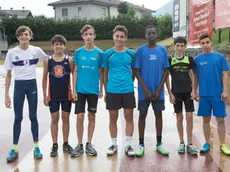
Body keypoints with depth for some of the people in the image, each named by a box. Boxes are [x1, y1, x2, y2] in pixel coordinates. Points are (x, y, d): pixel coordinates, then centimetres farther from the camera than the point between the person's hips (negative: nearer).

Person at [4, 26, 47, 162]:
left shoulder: (36, 50, -2)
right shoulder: (12, 52, -3)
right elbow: (8, 75, 1)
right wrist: (6, 94, -2)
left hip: (32, 85, 0)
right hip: (19, 85, 0)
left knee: (33, 116, 7)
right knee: (18, 118, 5)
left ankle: (36, 147, 18)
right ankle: (15, 149, 16)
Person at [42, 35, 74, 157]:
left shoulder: (69, 60, -3)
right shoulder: (47, 61, -1)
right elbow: (45, 78, 3)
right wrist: (44, 95, 1)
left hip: (66, 94, 0)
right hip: (53, 95, 0)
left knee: (66, 118, 8)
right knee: (54, 119, 6)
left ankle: (66, 144, 21)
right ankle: (55, 145, 16)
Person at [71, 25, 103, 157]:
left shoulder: (99, 53, 0)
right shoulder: (78, 52, 1)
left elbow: (101, 72, 4)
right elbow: (75, 71, 2)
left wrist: (101, 89, 3)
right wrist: (74, 89, -3)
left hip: (93, 90, 0)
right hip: (80, 90, 0)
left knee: (92, 116, 8)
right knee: (80, 117, 0)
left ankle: (89, 144, 20)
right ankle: (80, 145, 13)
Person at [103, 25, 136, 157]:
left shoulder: (131, 54, 3)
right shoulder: (108, 54, 2)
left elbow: (134, 72, 12)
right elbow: (105, 73, 7)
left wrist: (129, 83, 8)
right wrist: (106, 90, 7)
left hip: (128, 90, 1)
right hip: (112, 91, 0)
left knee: (129, 117, 5)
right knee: (113, 118, 7)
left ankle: (128, 145, 16)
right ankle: (114, 144, 21)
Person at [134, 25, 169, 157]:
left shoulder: (163, 50, 4)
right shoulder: (140, 50, -2)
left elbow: (166, 71, 4)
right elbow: (137, 71, -3)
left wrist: (159, 89, -5)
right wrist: (145, 89, -10)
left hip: (158, 90, 2)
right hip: (144, 90, -2)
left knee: (158, 114, 8)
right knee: (142, 114, 4)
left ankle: (159, 143, 20)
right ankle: (141, 144, 14)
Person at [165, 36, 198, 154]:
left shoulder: (189, 59, 4)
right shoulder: (170, 60, 0)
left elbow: (192, 75, 7)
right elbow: (166, 77, 1)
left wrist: (193, 90, -2)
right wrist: (170, 93, -5)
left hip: (188, 91, 1)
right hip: (176, 92, -1)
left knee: (189, 117, -1)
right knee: (179, 117, 5)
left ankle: (190, 144, 9)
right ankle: (181, 143, 17)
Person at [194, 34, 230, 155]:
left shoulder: (220, 57, 0)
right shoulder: (197, 59, 3)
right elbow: (196, 77, 8)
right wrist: (195, 92, 5)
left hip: (218, 94, -1)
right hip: (204, 95, 1)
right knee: (206, 119, 10)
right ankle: (207, 143, 22)